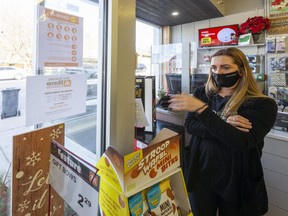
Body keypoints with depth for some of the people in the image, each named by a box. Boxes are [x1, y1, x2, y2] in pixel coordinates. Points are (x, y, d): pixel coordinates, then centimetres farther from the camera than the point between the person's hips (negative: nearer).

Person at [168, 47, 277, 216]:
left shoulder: (263, 104, -13)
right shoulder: (203, 93, 0)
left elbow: (241, 141, -26)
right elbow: (190, 126, -9)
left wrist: (201, 108, -32)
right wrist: (223, 126, -25)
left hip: (237, 181, -2)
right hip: (200, 174, 3)